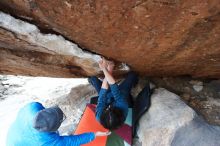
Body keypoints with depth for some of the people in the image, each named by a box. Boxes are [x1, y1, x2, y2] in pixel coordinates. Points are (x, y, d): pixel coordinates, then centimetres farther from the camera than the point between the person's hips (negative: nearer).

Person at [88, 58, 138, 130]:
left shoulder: (100, 116, -38)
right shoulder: (123, 108, -43)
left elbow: (102, 94, -36)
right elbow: (114, 88, -41)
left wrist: (107, 71, -35)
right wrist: (105, 70, -36)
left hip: (107, 96, 1)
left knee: (92, 78, 0)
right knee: (132, 75, -2)